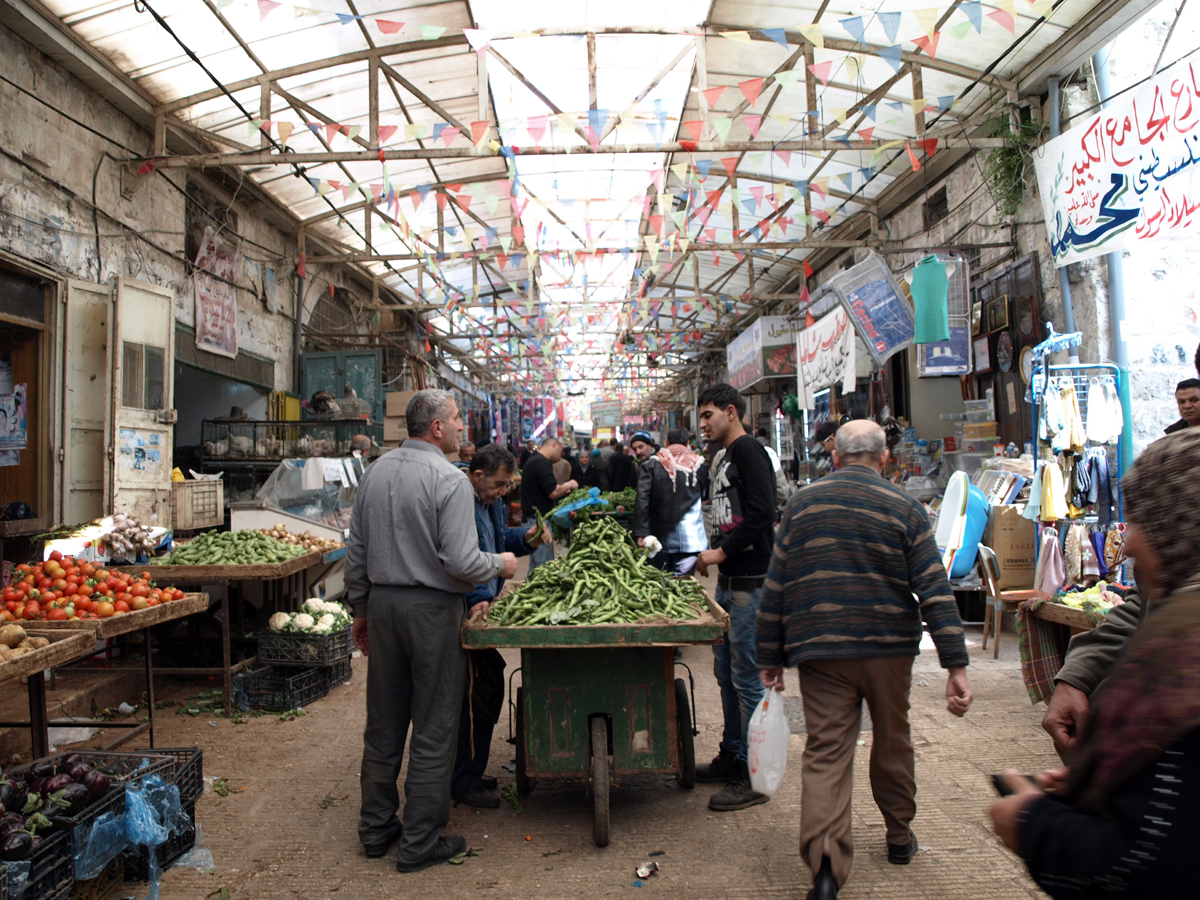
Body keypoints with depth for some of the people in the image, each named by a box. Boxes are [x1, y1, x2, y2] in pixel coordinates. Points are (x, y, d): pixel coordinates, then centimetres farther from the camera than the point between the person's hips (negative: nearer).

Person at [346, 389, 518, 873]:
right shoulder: (449, 479, -15)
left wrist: (361, 608, 19)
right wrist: (500, 564, -1)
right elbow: (461, 562, -20)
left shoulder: (375, 472, 5)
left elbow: (356, 551, 10)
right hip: (431, 608, -6)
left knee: (383, 725, 17)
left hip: (382, 603, 7)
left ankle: (376, 828, 30)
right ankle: (420, 842, 16)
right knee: (432, 729, 6)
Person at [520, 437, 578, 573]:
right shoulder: (542, 463, -17)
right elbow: (553, 492, -23)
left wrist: (564, 490, 17)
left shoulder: (533, 460, 16)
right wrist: (569, 485, -6)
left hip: (530, 518, 10)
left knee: (535, 564, 17)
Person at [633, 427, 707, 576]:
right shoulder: (700, 464, -1)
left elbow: (642, 501, -10)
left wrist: (640, 533, -11)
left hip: (659, 536, 0)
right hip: (690, 540, 0)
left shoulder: (651, 465, -3)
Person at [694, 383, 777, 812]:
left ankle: (755, 776, 6)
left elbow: (762, 514, -20)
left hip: (750, 581, -10)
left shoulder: (748, 450, -11)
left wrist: (723, 551, -14)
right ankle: (732, 755, 29)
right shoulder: (724, 458, 19)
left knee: (747, 677, -4)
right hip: (729, 582, 10)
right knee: (726, 671, 16)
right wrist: (712, 555, 10)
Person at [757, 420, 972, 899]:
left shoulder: (803, 504, 2)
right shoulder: (905, 508, -2)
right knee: (892, 742, 19)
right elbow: (935, 589, -7)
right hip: (889, 646, 1)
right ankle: (899, 837, 37)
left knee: (825, 752, 1)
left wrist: (771, 656, 10)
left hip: (820, 650, 0)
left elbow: (776, 586, 3)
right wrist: (956, 665, -6)